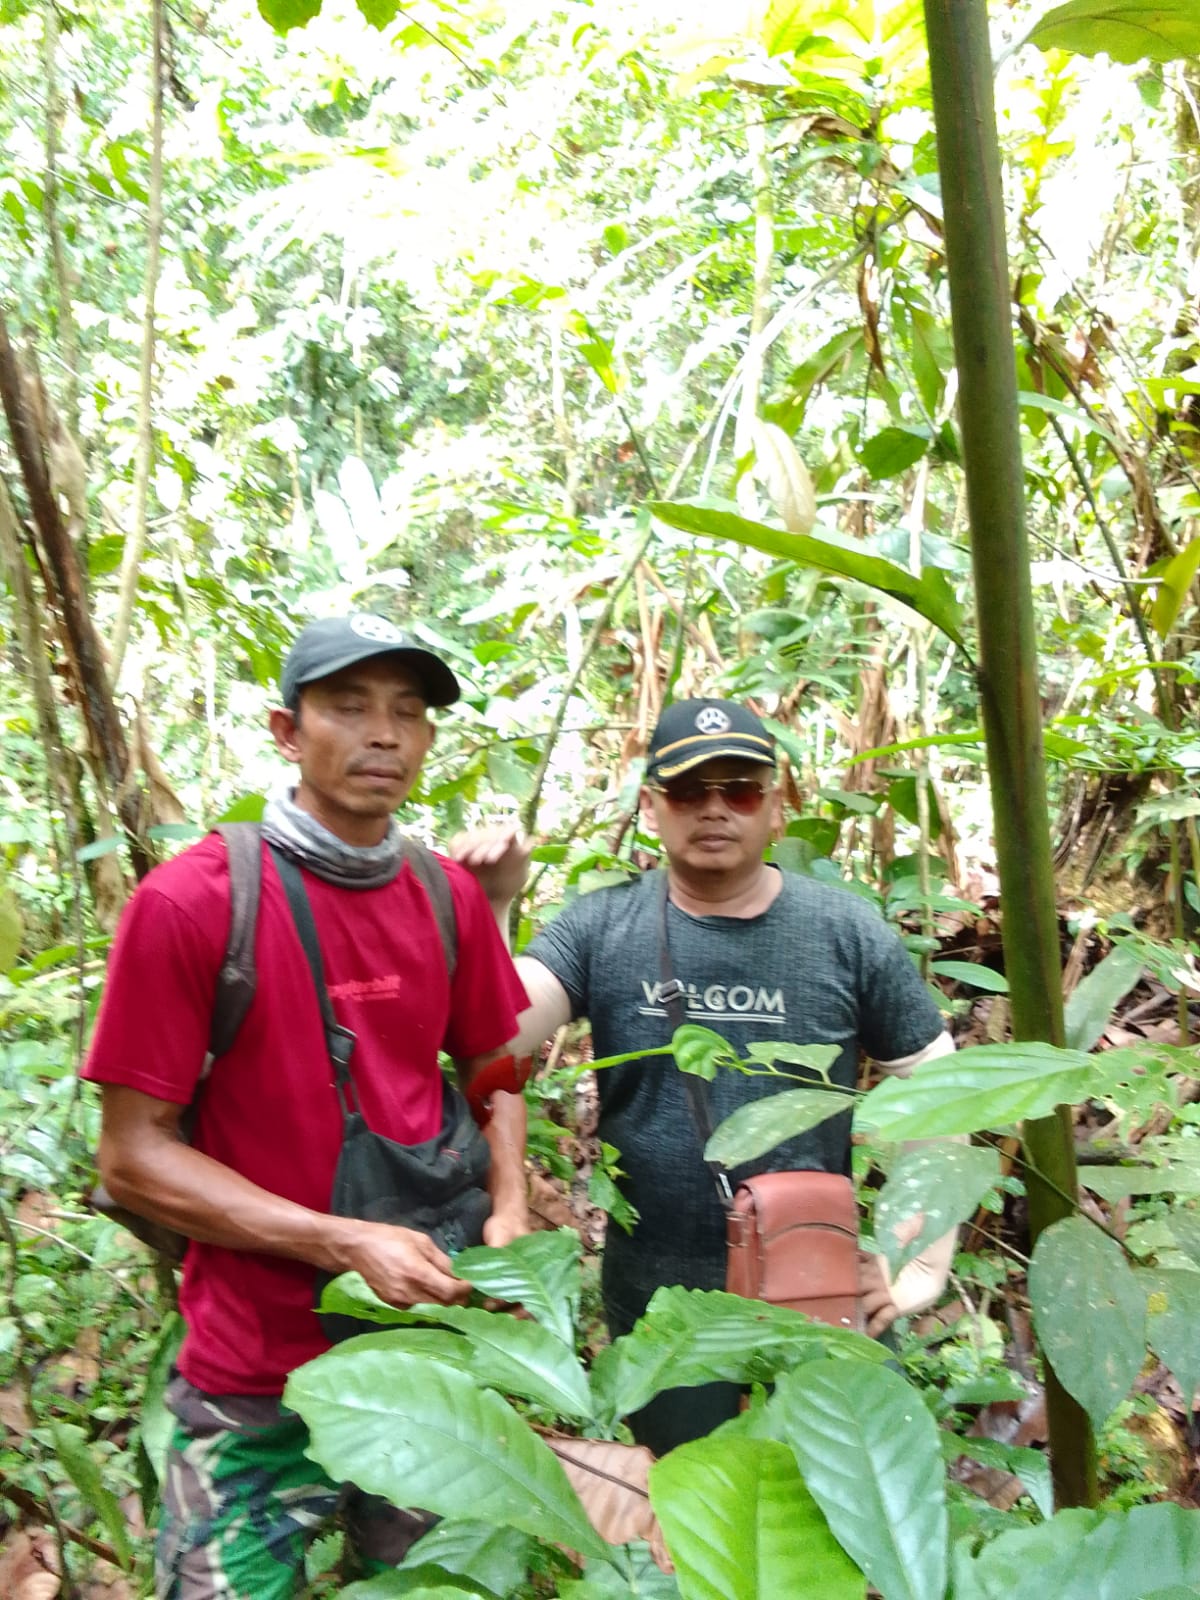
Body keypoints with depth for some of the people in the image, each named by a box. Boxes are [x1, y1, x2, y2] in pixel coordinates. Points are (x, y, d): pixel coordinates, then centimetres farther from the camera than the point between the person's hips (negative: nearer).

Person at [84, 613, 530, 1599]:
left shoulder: (451, 897, -2)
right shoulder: (190, 901, -16)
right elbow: (133, 1156, -13)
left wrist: (509, 1214, -6)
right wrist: (343, 1243, -22)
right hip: (260, 1387, -4)